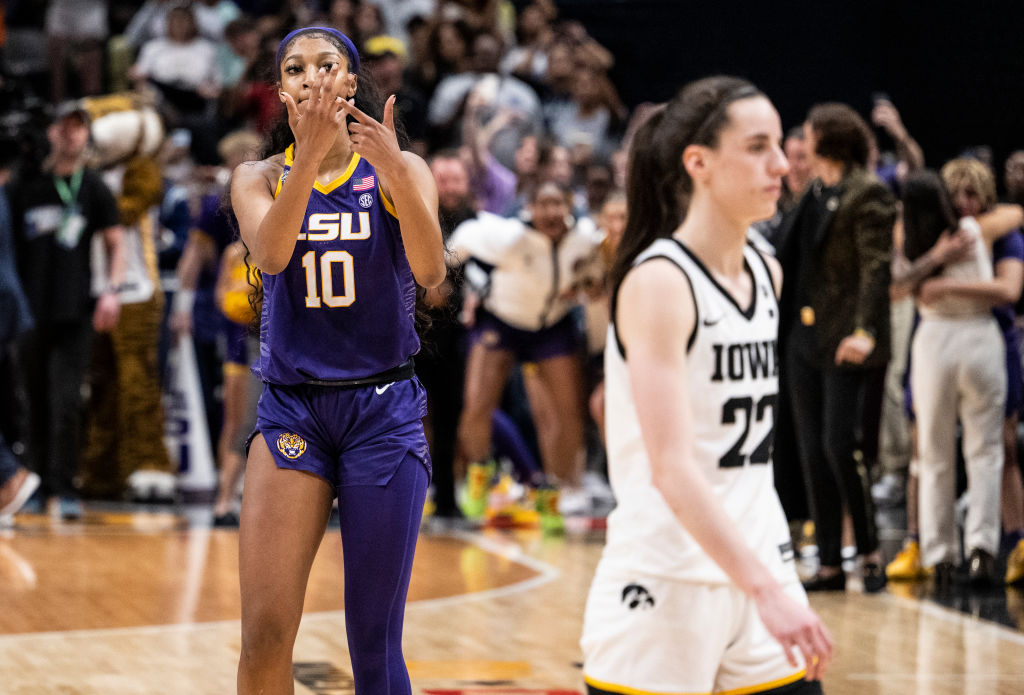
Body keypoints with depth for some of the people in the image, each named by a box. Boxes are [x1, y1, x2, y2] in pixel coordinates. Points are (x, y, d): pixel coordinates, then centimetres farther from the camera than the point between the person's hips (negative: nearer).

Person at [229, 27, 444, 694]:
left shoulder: (400, 170, 2)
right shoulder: (261, 177, 5)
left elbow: (431, 271, -16)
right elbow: (270, 253, -17)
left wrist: (393, 170, -31)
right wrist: (310, 156, -31)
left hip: (384, 409, -1)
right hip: (291, 408, 1)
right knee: (264, 633, -11)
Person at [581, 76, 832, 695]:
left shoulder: (767, 274, 9)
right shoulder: (658, 282, -14)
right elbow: (671, 466, -23)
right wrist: (764, 589, -30)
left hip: (758, 568, 7)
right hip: (666, 588, -7)